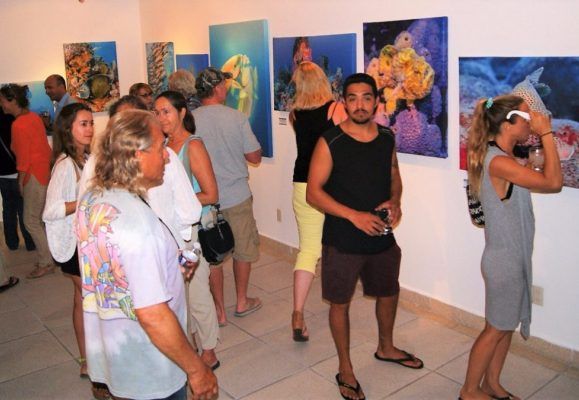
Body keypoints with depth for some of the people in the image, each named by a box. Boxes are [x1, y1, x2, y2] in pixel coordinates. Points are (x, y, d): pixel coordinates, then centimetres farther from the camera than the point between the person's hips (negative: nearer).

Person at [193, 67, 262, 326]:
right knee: (243, 249, 17)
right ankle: (242, 302, 31)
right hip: (237, 197, -1)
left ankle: (220, 311, 20)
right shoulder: (236, 118, -11)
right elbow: (255, 157, -5)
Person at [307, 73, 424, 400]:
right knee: (340, 302, 9)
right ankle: (345, 370, 30)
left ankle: (386, 348, 50)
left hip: (382, 236, 5)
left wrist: (395, 201, -7)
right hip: (342, 240, -5)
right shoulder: (330, 142, -15)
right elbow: (313, 192, -16)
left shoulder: (387, 138, 0)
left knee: (389, 292, 22)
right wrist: (354, 215, -25)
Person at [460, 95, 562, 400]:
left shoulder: (502, 158, 7)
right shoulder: (498, 162, -25)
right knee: (496, 329, 7)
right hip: (504, 260, -9)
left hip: (513, 257, 9)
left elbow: (542, 180, 10)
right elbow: (553, 182, -29)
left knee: (507, 325, 19)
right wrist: (546, 133, -23)